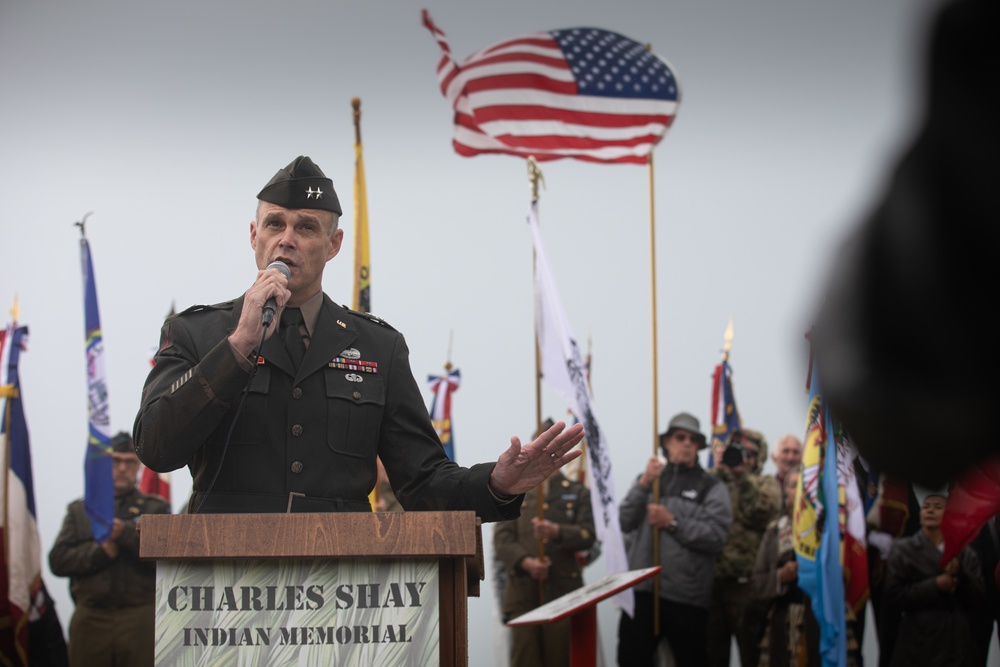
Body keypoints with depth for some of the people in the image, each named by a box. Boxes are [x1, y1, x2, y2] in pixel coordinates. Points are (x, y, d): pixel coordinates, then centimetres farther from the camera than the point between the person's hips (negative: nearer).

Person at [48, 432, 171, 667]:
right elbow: (58, 560, 3)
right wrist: (101, 552, -11)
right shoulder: (79, 510, 15)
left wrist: (126, 533, -14)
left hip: (140, 619, -1)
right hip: (91, 619, 1)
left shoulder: (156, 508, 11)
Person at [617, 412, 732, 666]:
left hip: (688, 597, -2)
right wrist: (644, 485, -10)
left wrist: (673, 522, -12)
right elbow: (624, 522, 1)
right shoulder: (648, 478, 15)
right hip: (641, 589, 2)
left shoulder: (711, 487, 4)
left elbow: (716, 537, -10)